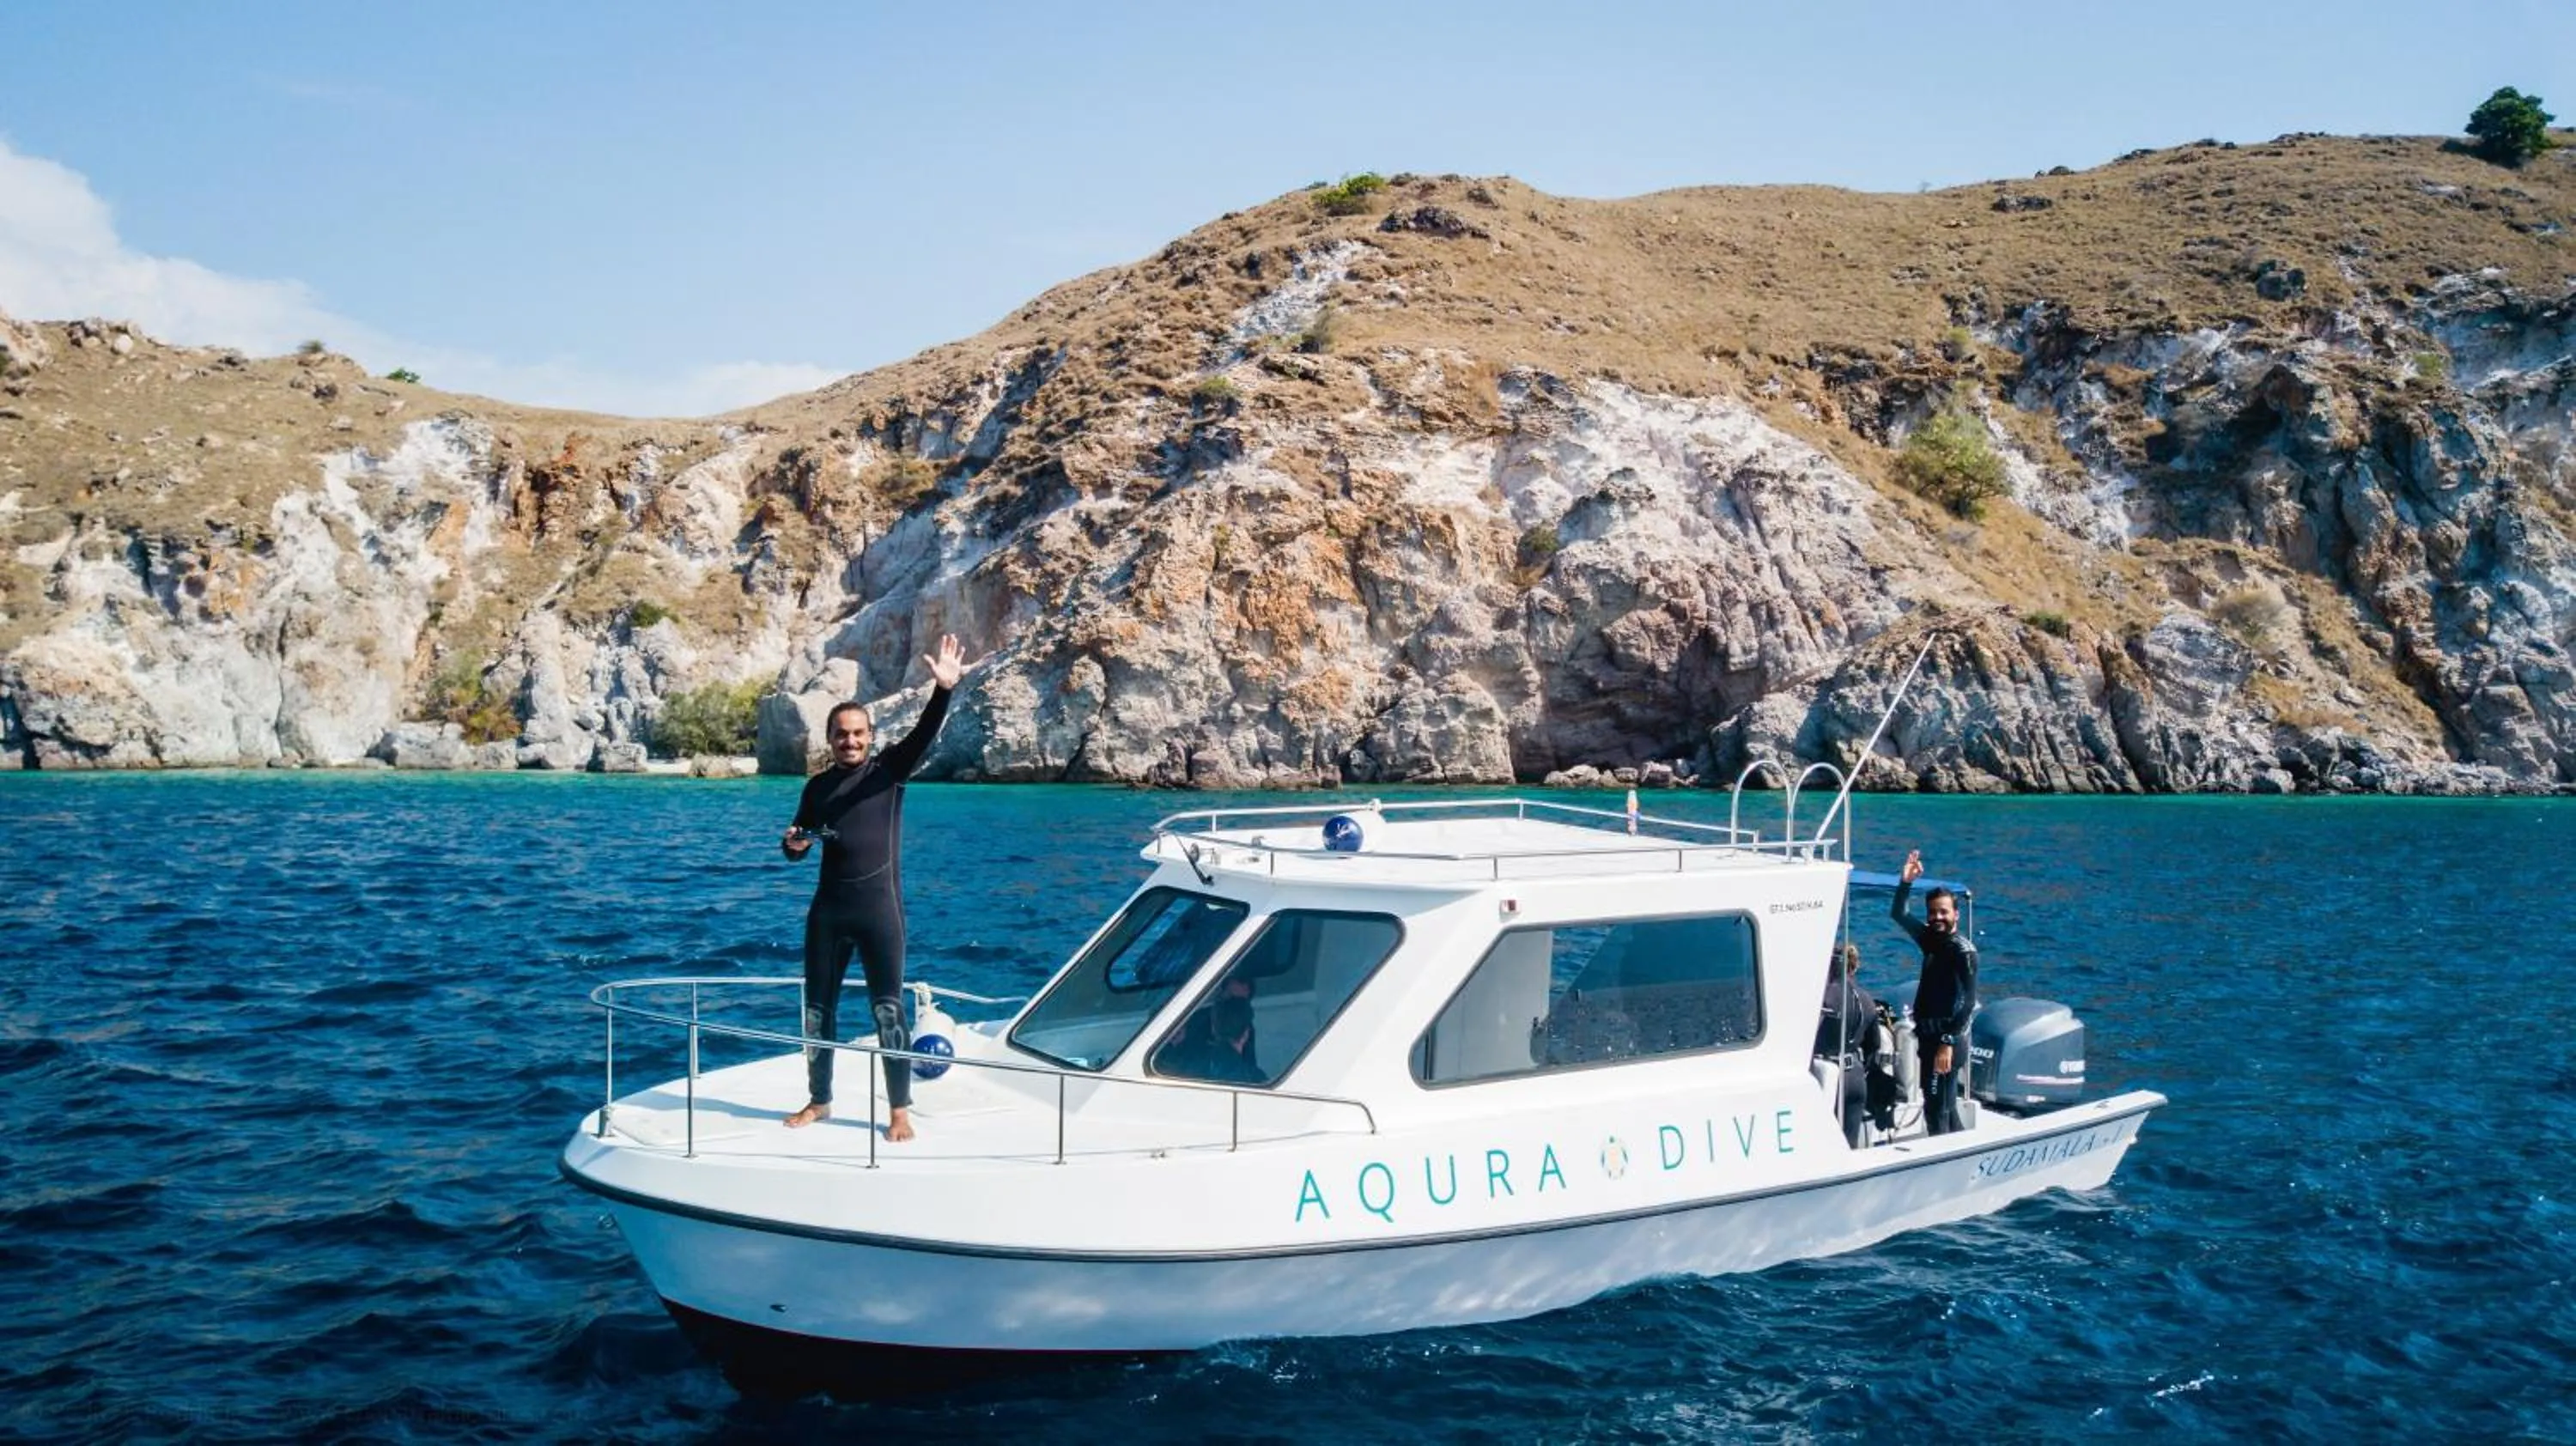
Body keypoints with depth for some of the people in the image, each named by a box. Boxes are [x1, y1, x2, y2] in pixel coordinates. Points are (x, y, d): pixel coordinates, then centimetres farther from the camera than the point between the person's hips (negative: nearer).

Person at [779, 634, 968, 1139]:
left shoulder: (890, 770, -3)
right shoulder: (817, 786, 9)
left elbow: (924, 733, -21)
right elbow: (797, 846, 19)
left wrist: (943, 690, -38)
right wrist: (793, 844, -6)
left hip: (879, 907, -4)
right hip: (828, 909, 5)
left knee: (888, 1008, -3)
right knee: (818, 1008, 12)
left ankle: (900, 1110, 3)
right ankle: (819, 1100, 26)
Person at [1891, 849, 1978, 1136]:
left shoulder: (1963, 950, -15)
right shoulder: (1931, 940, 8)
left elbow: (1968, 1003, -20)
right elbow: (1897, 915, 19)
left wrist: (1948, 1043, -24)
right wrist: (1905, 882, 5)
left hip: (1946, 1041, -9)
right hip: (1930, 1037, 9)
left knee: (1936, 1110, -8)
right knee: (1946, 1108, 16)